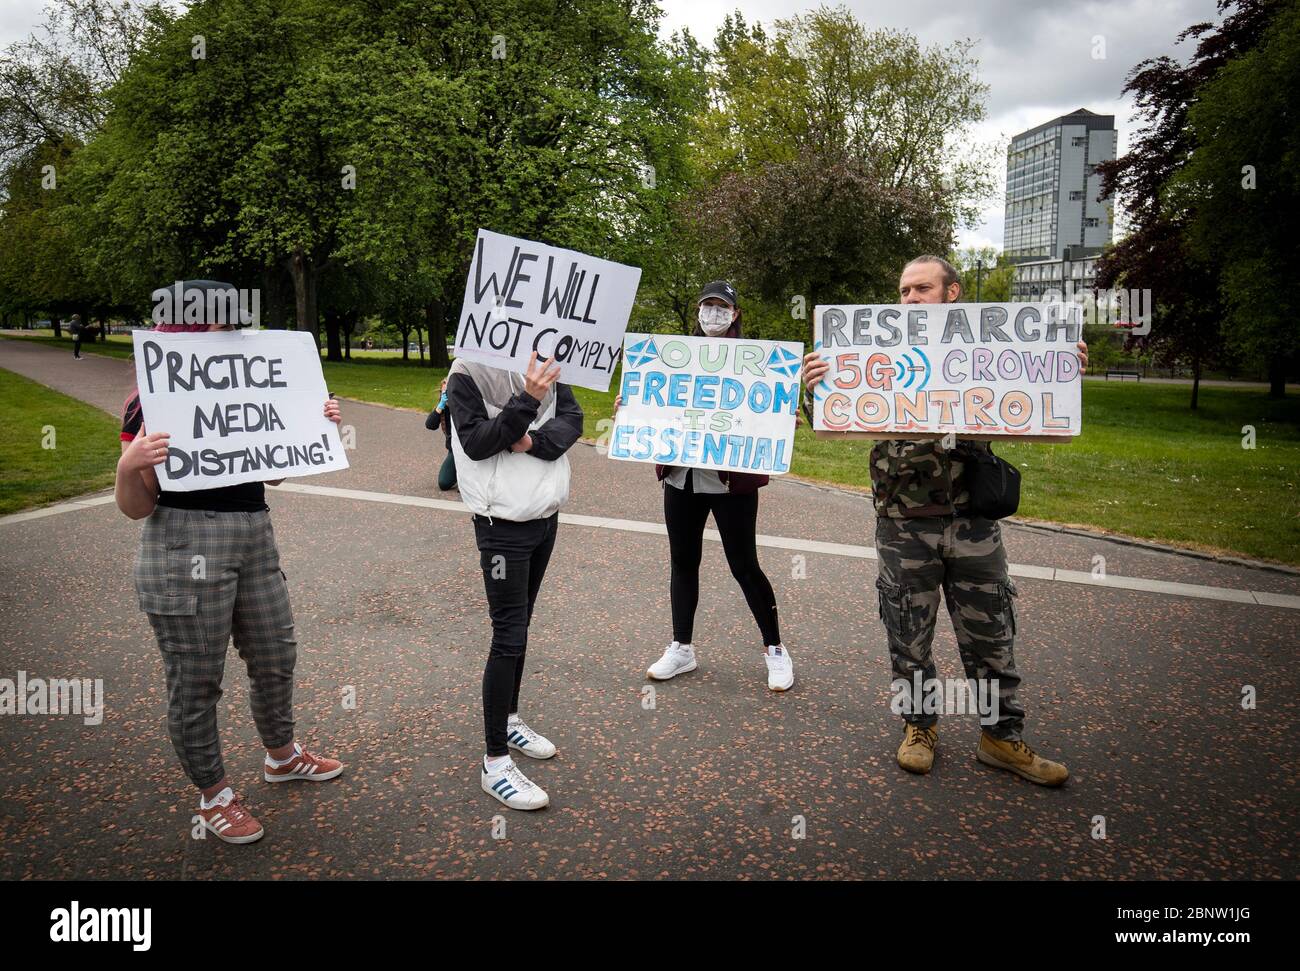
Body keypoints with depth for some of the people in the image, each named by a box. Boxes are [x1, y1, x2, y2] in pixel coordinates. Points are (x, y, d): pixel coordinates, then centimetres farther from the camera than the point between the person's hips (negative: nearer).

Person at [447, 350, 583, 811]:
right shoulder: (467, 373, -12)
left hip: (544, 516, 6)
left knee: (520, 623, 17)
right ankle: (495, 763, 3)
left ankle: (508, 720, 34)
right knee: (509, 636, -6)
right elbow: (475, 443, -19)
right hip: (503, 525, -6)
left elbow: (573, 418, -2)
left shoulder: (541, 364, 2)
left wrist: (535, 441, -20)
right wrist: (527, 401, -28)